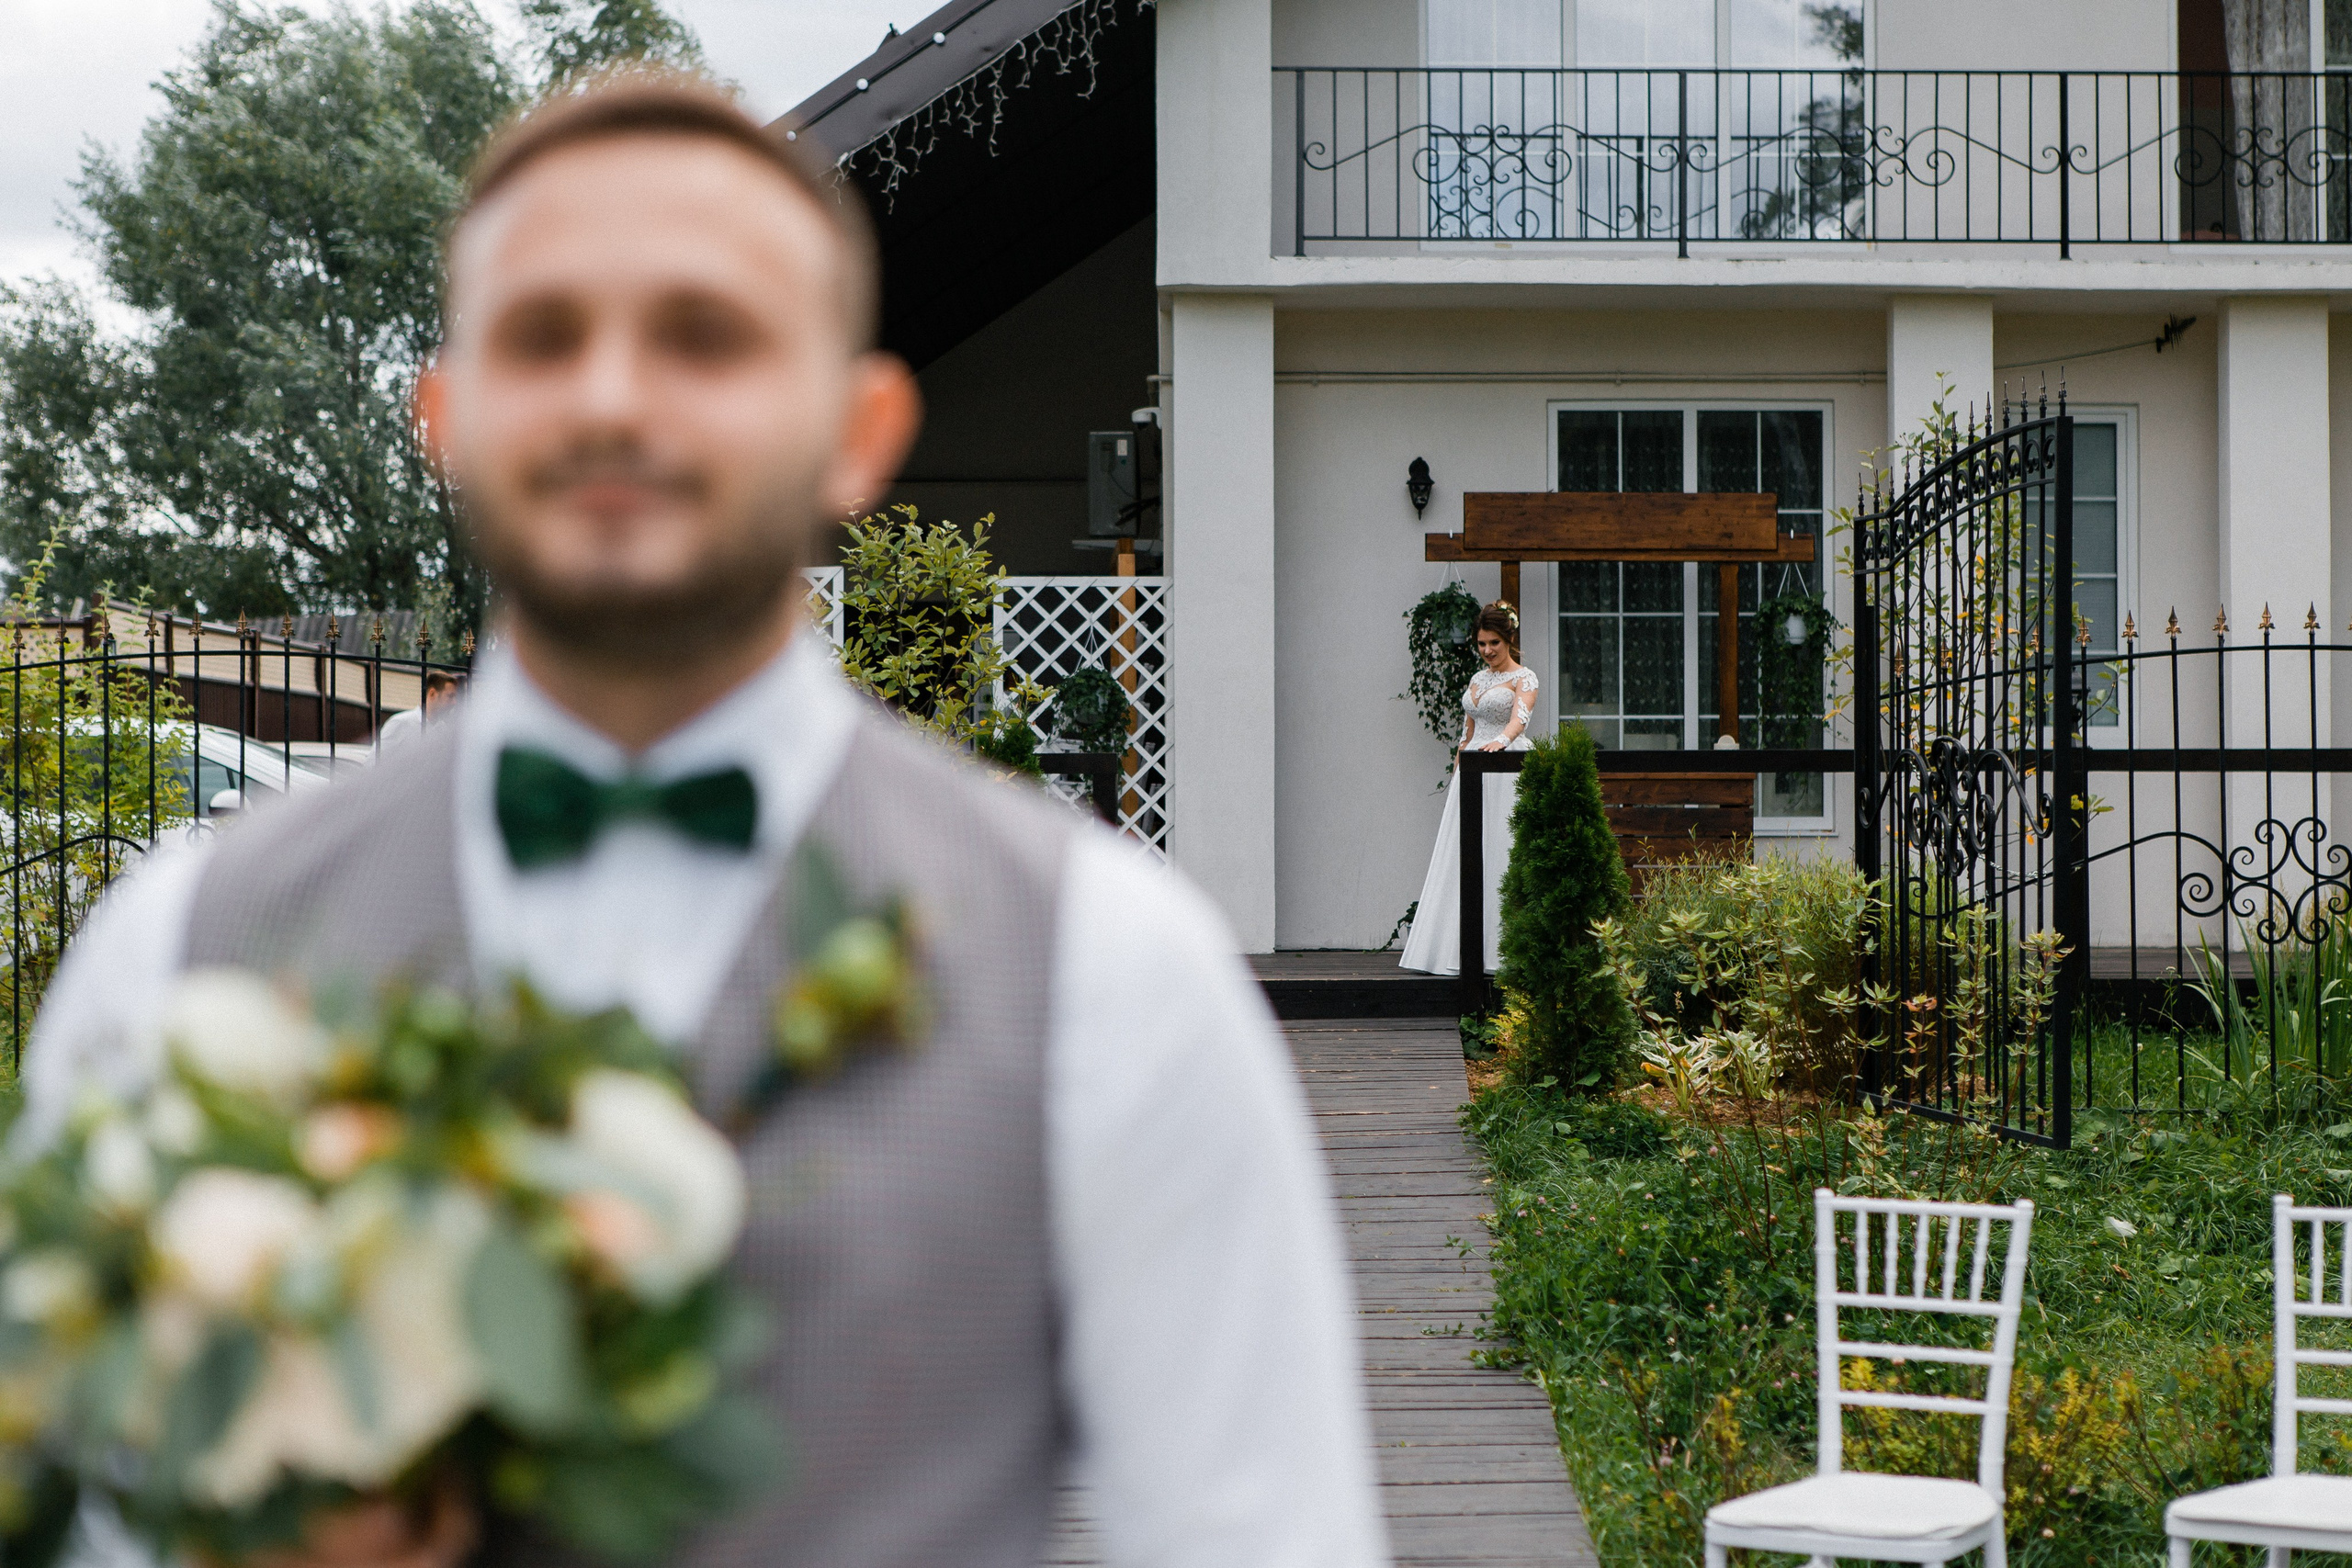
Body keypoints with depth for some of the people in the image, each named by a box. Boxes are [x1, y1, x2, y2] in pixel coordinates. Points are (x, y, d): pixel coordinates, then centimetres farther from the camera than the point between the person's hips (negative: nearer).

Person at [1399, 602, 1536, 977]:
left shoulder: (1524, 678, -3)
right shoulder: (1477, 679, 18)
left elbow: (1520, 717, -22)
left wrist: (1501, 741, -41)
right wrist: (1456, 776, 12)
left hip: (1506, 772, -7)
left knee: (1500, 856, -10)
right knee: (1463, 858, 1)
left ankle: (1500, 949, -8)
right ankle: (1462, 950, 1)